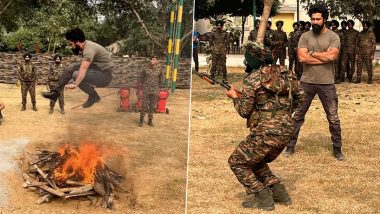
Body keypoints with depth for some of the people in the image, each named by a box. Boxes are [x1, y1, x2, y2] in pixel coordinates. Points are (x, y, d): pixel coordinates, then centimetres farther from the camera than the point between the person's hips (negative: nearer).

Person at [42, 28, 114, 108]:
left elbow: (83, 69, -40)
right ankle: (55, 93, 8)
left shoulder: (89, 49, -25)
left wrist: (75, 84, -51)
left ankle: (94, 96, -7)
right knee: (71, 68, 4)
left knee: (77, 75, -27)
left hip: (105, 75, -10)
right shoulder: (85, 45, 5)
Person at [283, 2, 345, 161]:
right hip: (307, 82, 1)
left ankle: (337, 149, 20)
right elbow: (302, 58, -13)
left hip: (327, 83, -1)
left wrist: (312, 53, -10)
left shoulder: (333, 37, -2)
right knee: (298, 115, 9)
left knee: (333, 118, 7)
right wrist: (324, 57, -13)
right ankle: (290, 146, 20)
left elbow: (331, 56, -19)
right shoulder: (305, 37, 1)